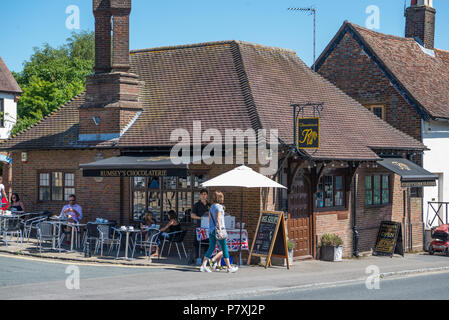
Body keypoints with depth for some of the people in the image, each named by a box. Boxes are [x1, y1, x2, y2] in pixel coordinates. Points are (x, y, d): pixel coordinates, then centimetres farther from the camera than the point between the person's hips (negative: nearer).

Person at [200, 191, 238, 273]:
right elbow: (218, 219, -19)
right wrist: (220, 230, -22)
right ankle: (229, 267, 10)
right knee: (224, 249, 3)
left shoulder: (211, 207, 12)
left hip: (211, 230, 7)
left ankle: (203, 266, -3)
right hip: (218, 229, -7)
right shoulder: (219, 207, -11)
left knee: (211, 248, 7)